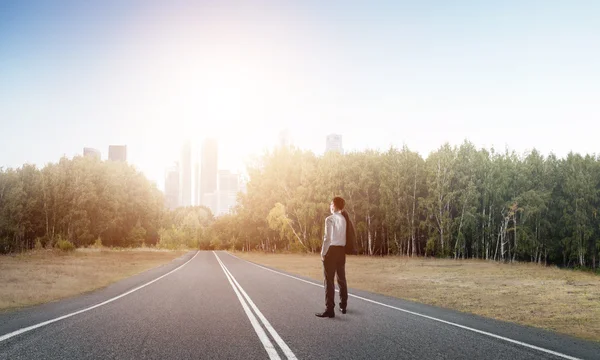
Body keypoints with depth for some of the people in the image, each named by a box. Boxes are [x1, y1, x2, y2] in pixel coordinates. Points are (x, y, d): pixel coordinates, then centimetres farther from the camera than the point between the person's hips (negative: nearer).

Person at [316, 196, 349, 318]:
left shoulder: (330, 219, -11)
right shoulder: (344, 219, 8)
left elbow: (328, 238, -16)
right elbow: (345, 237, 5)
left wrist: (323, 253, -10)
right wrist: (343, 250, 11)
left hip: (332, 250, -7)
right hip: (342, 250, 7)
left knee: (329, 280, -4)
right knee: (342, 279, 16)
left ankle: (329, 309, -6)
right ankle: (343, 306, 25)